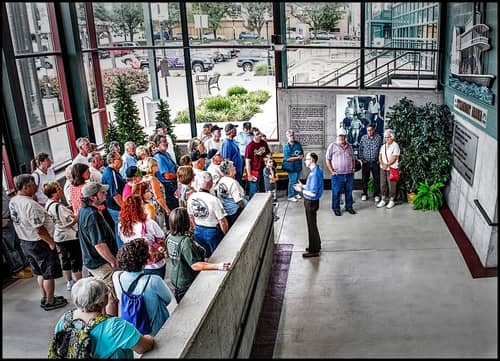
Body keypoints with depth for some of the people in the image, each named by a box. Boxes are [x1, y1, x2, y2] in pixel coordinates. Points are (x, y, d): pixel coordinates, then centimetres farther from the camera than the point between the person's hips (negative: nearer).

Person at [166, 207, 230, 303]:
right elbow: (195, 265, -33)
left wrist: (203, 260, 16)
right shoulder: (185, 242, -32)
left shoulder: (170, 237, -5)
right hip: (187, 283, -7)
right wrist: (218, 266, -38)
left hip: (176, 278, 7)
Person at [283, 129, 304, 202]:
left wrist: (301, 156, -13)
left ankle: (296, 193, 34)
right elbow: (287, 158, -20)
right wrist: (297, 157, -20)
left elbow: (302, 153, 11)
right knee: (292, 181, 1)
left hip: (298, 166, 6)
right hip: (291, 167, -6)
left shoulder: (298, 144, 3)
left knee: (297, 180, 18)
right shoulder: (286, 147, -15)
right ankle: (290, 196, 13)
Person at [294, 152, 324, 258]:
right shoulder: (316, 170, 5)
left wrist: (301, 190, -16)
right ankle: (316, 245, 35)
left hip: (311, 202, -10)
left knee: (312, 225, 2)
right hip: (311, 202, 10)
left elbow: (313, 193, -28)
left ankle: (314, 251, 13)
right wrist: (303, 186, 10)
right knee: (312, 224, 21)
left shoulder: (314, 174, -26)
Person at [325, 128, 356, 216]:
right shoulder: (332, 146, -2)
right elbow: (328, 159, -3)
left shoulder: (349, 146, 12)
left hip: (349, 174, 4)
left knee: (349, 192, 12)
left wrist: (353, 168, 10)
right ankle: (336, 208, 14)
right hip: (337, 175, -4)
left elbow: (353, 158, 22)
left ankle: (349, 207, 25)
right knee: (336, 192, 1)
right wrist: (331, 171, -8)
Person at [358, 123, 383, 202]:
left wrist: (379, 160, -2)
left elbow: (381, 149, 3)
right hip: (365, 162, 1)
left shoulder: (378, 138, -2)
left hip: (375, 162, -1)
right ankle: (364, 194, 21)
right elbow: (360, 149, 8)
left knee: (377, 179, 4)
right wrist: (361, 159, 1)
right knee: (364, 179, 8)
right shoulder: (363, 138, 2)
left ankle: (377, 195, 15)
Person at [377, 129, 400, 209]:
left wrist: (387, 165, -15)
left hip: (392, 168, -6)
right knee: (382, 185, 9)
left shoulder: (395, 146, -9)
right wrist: (382, 164, -9)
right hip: (383, 168, 6)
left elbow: (394, 158, -14)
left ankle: (391, 201, 12)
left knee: (391, 185, 0)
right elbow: (380, 156, 9)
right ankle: (383, 200, 20)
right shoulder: (383, 146, 12)